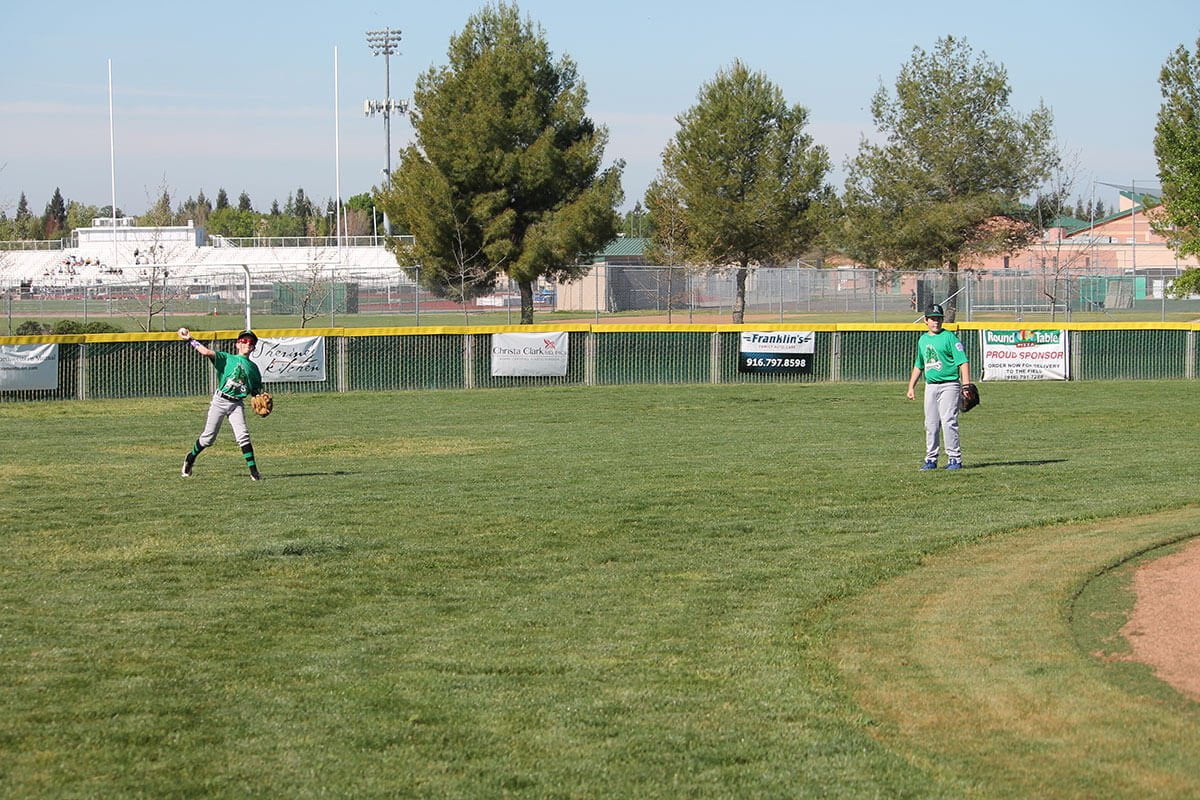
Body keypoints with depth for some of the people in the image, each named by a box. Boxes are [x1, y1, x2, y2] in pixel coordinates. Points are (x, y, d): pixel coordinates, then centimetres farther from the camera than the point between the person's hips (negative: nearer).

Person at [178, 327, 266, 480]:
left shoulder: (253, 367, 14)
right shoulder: (228, 359, 1)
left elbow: (256, 392, 20)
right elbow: (207, 353, -12)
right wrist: (190, 340, -21)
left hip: (237, 404, 2)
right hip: (220, 400, -2)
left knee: (243, 435, -14)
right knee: (209, 436, 3)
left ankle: (253, 471, -12)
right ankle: (190, 459, 27)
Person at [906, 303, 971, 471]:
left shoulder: (949, 337, -5)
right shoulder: (922, 340, 15)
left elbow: (963, 361, -11)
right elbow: (918, 365, 27)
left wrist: (966, 385, -20)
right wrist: (911, 386, 21)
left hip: (949, 385, -6)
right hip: (930, 386, 6)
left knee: (948, 421, -13)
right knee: (931, 424, 7)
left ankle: (955, 458, -8)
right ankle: (931, 459, 14)